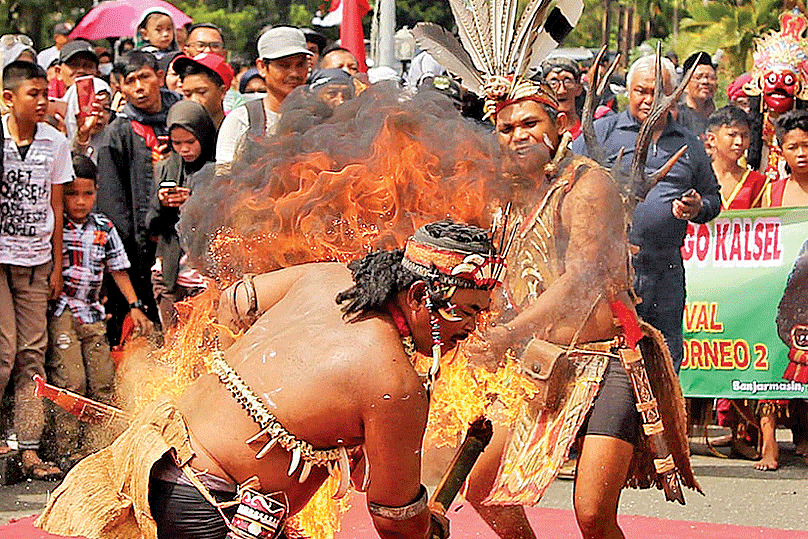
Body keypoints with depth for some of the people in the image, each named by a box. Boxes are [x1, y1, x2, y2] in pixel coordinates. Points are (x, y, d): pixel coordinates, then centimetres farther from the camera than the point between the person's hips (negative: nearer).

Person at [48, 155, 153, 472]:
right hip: (60, 313, -5)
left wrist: (134, 306, 12)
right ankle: (68, 452, -4)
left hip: (92, 314, 5)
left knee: (103, 381, 1)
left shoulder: (103, 228, 9)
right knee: (71, 381, -12)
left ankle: (96, 449, 10)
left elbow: (119, 270, 16)